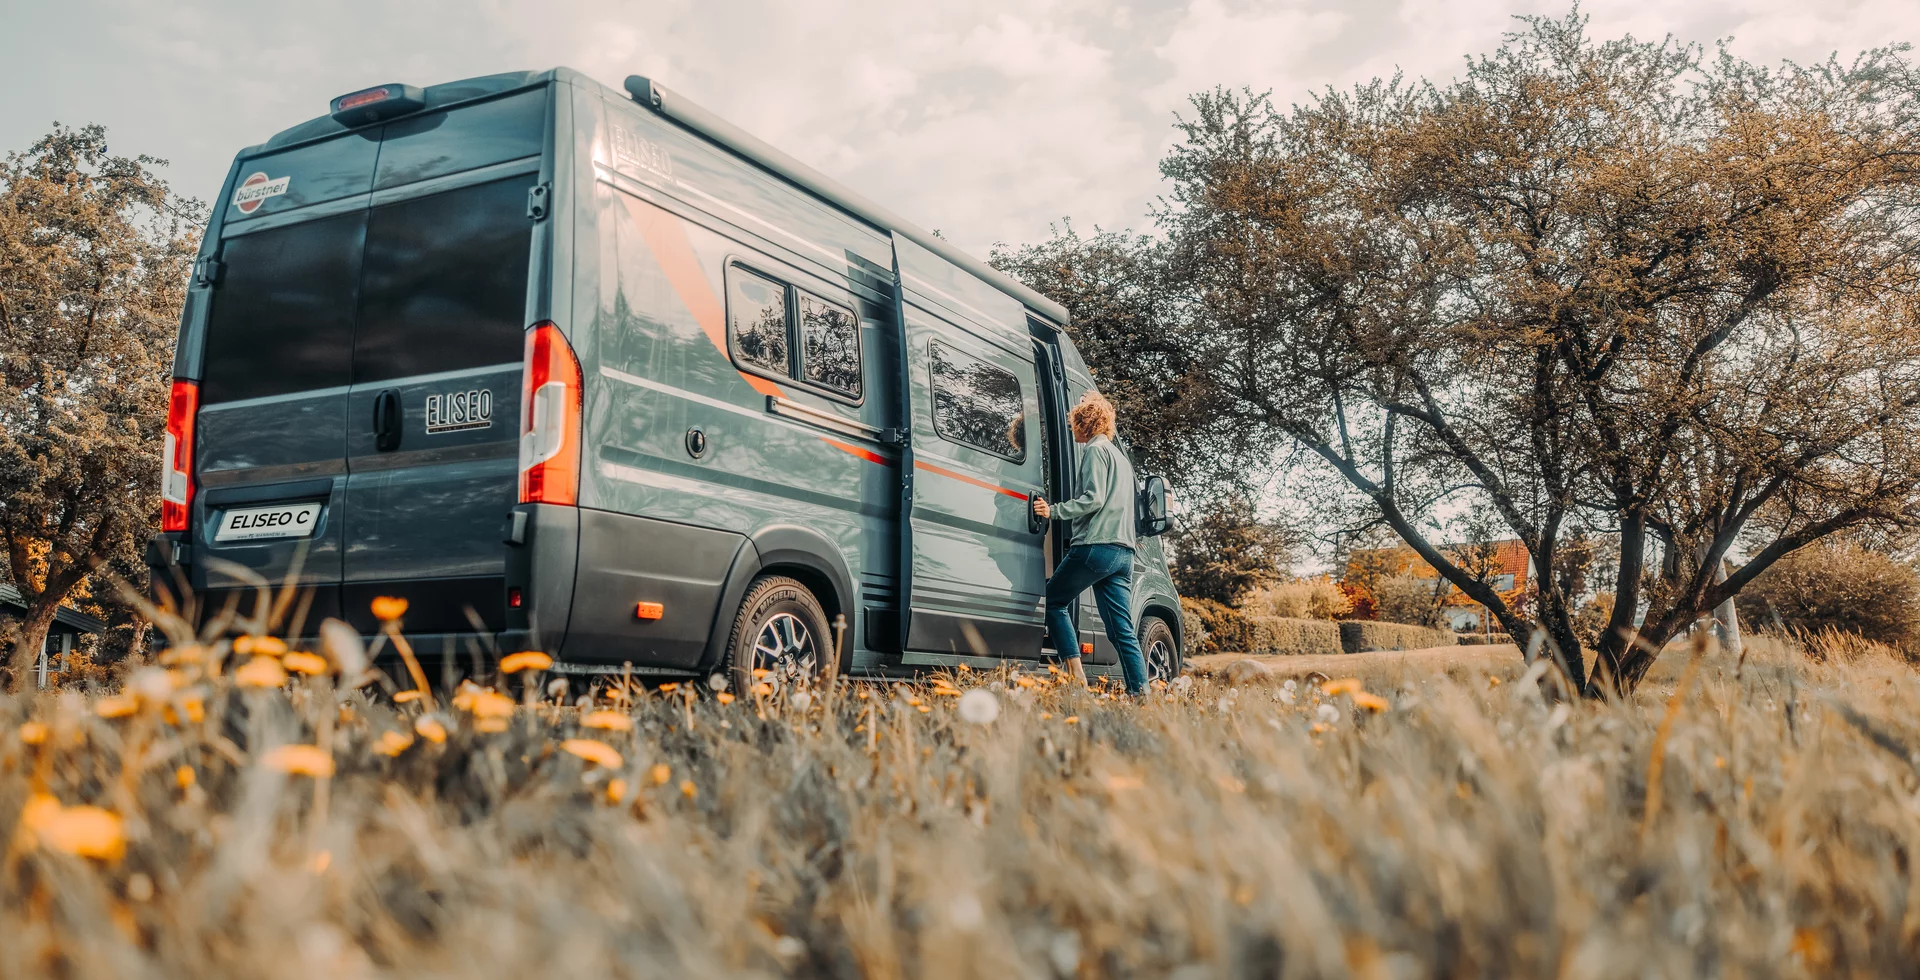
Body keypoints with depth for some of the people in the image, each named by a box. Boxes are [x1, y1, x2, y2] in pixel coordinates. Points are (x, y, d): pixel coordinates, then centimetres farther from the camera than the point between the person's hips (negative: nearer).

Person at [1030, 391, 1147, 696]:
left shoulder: (1095, 450, -2)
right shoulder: (1120, 456, 27)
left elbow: (1093, 498, -15)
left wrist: (1054, 510, -15)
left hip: (1096, 545, -8)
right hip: (1123, 551, 8)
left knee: (1054, 602, 6)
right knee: (1122, 629, 4)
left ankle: (1078, 678, -3)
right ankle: (1140, 693, -5)